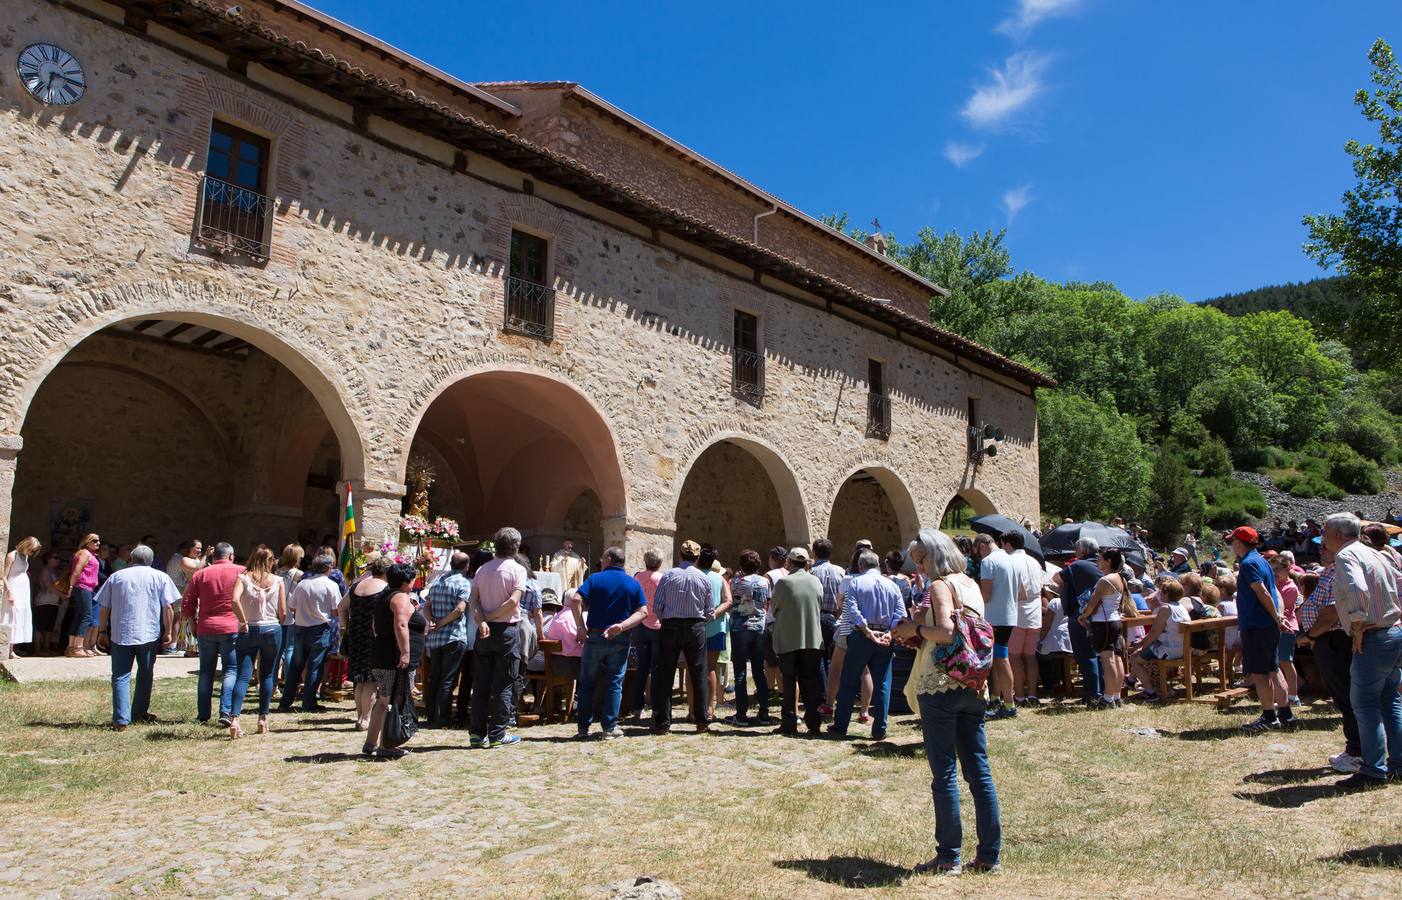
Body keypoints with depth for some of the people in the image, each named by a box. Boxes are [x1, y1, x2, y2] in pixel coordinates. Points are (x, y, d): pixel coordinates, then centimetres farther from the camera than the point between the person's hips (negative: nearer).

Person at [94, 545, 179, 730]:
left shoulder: (116, 576, 9)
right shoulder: (160, 577, 3)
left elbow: (104, 608, 10)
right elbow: (168, 607, -3)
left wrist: (102, 630, 20)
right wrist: (168, 632, 4)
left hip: (121, 634, 1)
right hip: (149, 634, 0)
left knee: (120, 677, 3)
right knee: (145, 675, 15)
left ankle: (121, 720, -5)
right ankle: (139, 713, 23)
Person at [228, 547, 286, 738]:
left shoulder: (243, 578, 0)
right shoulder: (278, 581, 2)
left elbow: (235, 600, -18)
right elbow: (283, 612, 0)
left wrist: (243, 621, -9)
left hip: (248, 630, 0)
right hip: (272, 629, 0)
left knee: (243, 676, -1)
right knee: (268, 675, 11)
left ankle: (234, 719, -14)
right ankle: (263, 719, 12)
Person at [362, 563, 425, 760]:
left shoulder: (384, 595, 18)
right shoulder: (401, 598, -11)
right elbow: (400, 625, -25)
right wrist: (405, 652, -28)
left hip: (381, 656, 10)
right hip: (397, 659, -10)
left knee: (382, 701, 16)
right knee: (394, 703, -6)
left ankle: (370, 743, 19)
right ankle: (386, 747, -4)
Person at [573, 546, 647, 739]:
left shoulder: (595, 579, -1)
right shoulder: (634, 583, 5)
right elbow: (642, 612, -4)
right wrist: (622, 626, -13)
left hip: (595, 637, -1)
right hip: (620, 640, 1)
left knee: (587, 683, 9)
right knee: (614, 684, 7)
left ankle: (583, 727, 12)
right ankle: (609, 727, 6)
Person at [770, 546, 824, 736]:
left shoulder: (783, 582, -13)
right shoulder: (816, 581, -1)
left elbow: (773, 608, -1)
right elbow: (820, 607, 10)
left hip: (788, 640, -3)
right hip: (813, 640, 3)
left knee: (789, 682, 6)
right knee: (811, 682, 11)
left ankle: (789, 725, 7)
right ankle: (814, 724, 12)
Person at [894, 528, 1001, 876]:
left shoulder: (940, 585, -10)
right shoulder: (971, 585, 13)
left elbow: (946, 632, -23)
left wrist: (916, 629, -7)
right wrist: (919, 634, 13)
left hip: (940, 686, -8)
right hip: (973, 687, 8)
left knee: (944, 772, 0)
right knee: (979, 770, 10)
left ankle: (949, 857, 7)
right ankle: (989, 854, 15)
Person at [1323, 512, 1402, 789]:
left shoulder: (1345, 556, -13)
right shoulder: (1373, 554, 16)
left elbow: (1357, 591, -30)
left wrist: (1357, 628, -20)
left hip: (1374, 639, -9)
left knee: (1364, 704, -3)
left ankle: (1374, 771, 0)